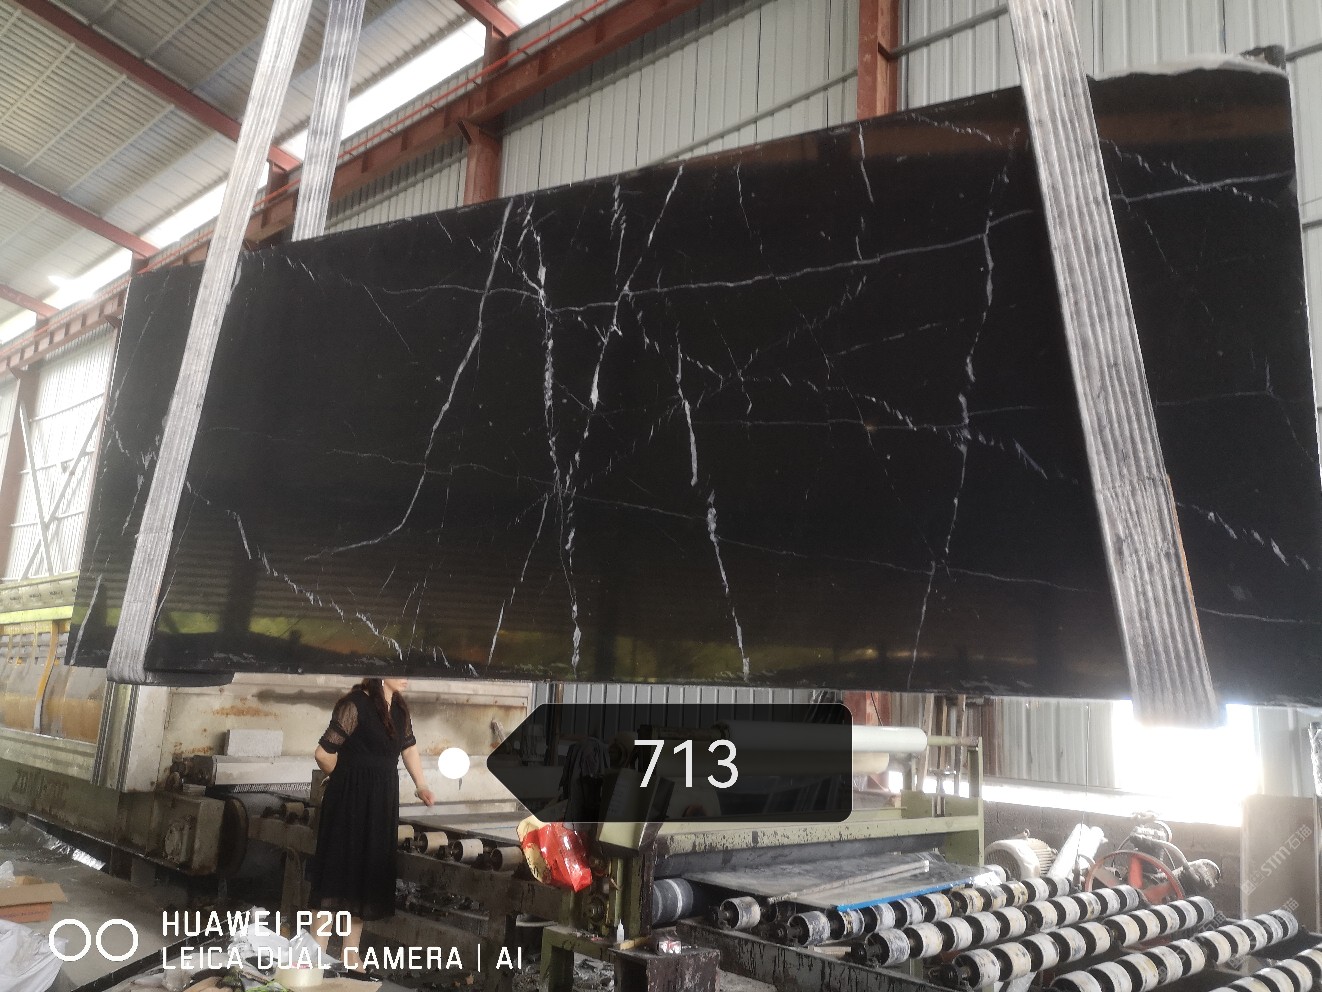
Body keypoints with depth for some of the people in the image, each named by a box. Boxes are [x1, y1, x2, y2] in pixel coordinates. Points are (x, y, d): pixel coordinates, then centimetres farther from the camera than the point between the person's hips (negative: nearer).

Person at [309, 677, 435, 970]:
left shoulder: (400, 708, 5)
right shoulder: (355, 704, -18)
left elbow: (408, 747, 19)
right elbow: (324, 753, -17)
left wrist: (421, 786, 14)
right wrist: (347, 780, 1)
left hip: (383, 802, 7)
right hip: (351, 800, -7)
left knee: (369, 871, 12)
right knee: (340, 869, 0)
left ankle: (350, 955, 23)